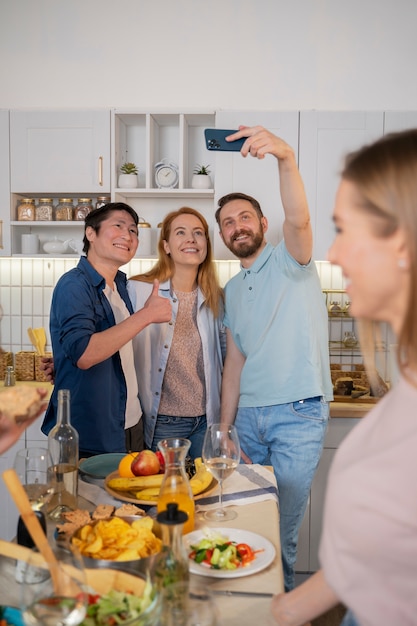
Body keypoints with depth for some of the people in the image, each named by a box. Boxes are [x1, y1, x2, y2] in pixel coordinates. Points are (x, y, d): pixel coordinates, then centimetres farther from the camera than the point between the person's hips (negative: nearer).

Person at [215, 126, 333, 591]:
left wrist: (286, 158, -43)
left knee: (281, 530, 1)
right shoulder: (232, 290, 15)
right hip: (250, 413, 6)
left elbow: (298, 219, -26)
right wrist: (224, 428, 12)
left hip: (298, 413, -5)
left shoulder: (289, 261, -2)